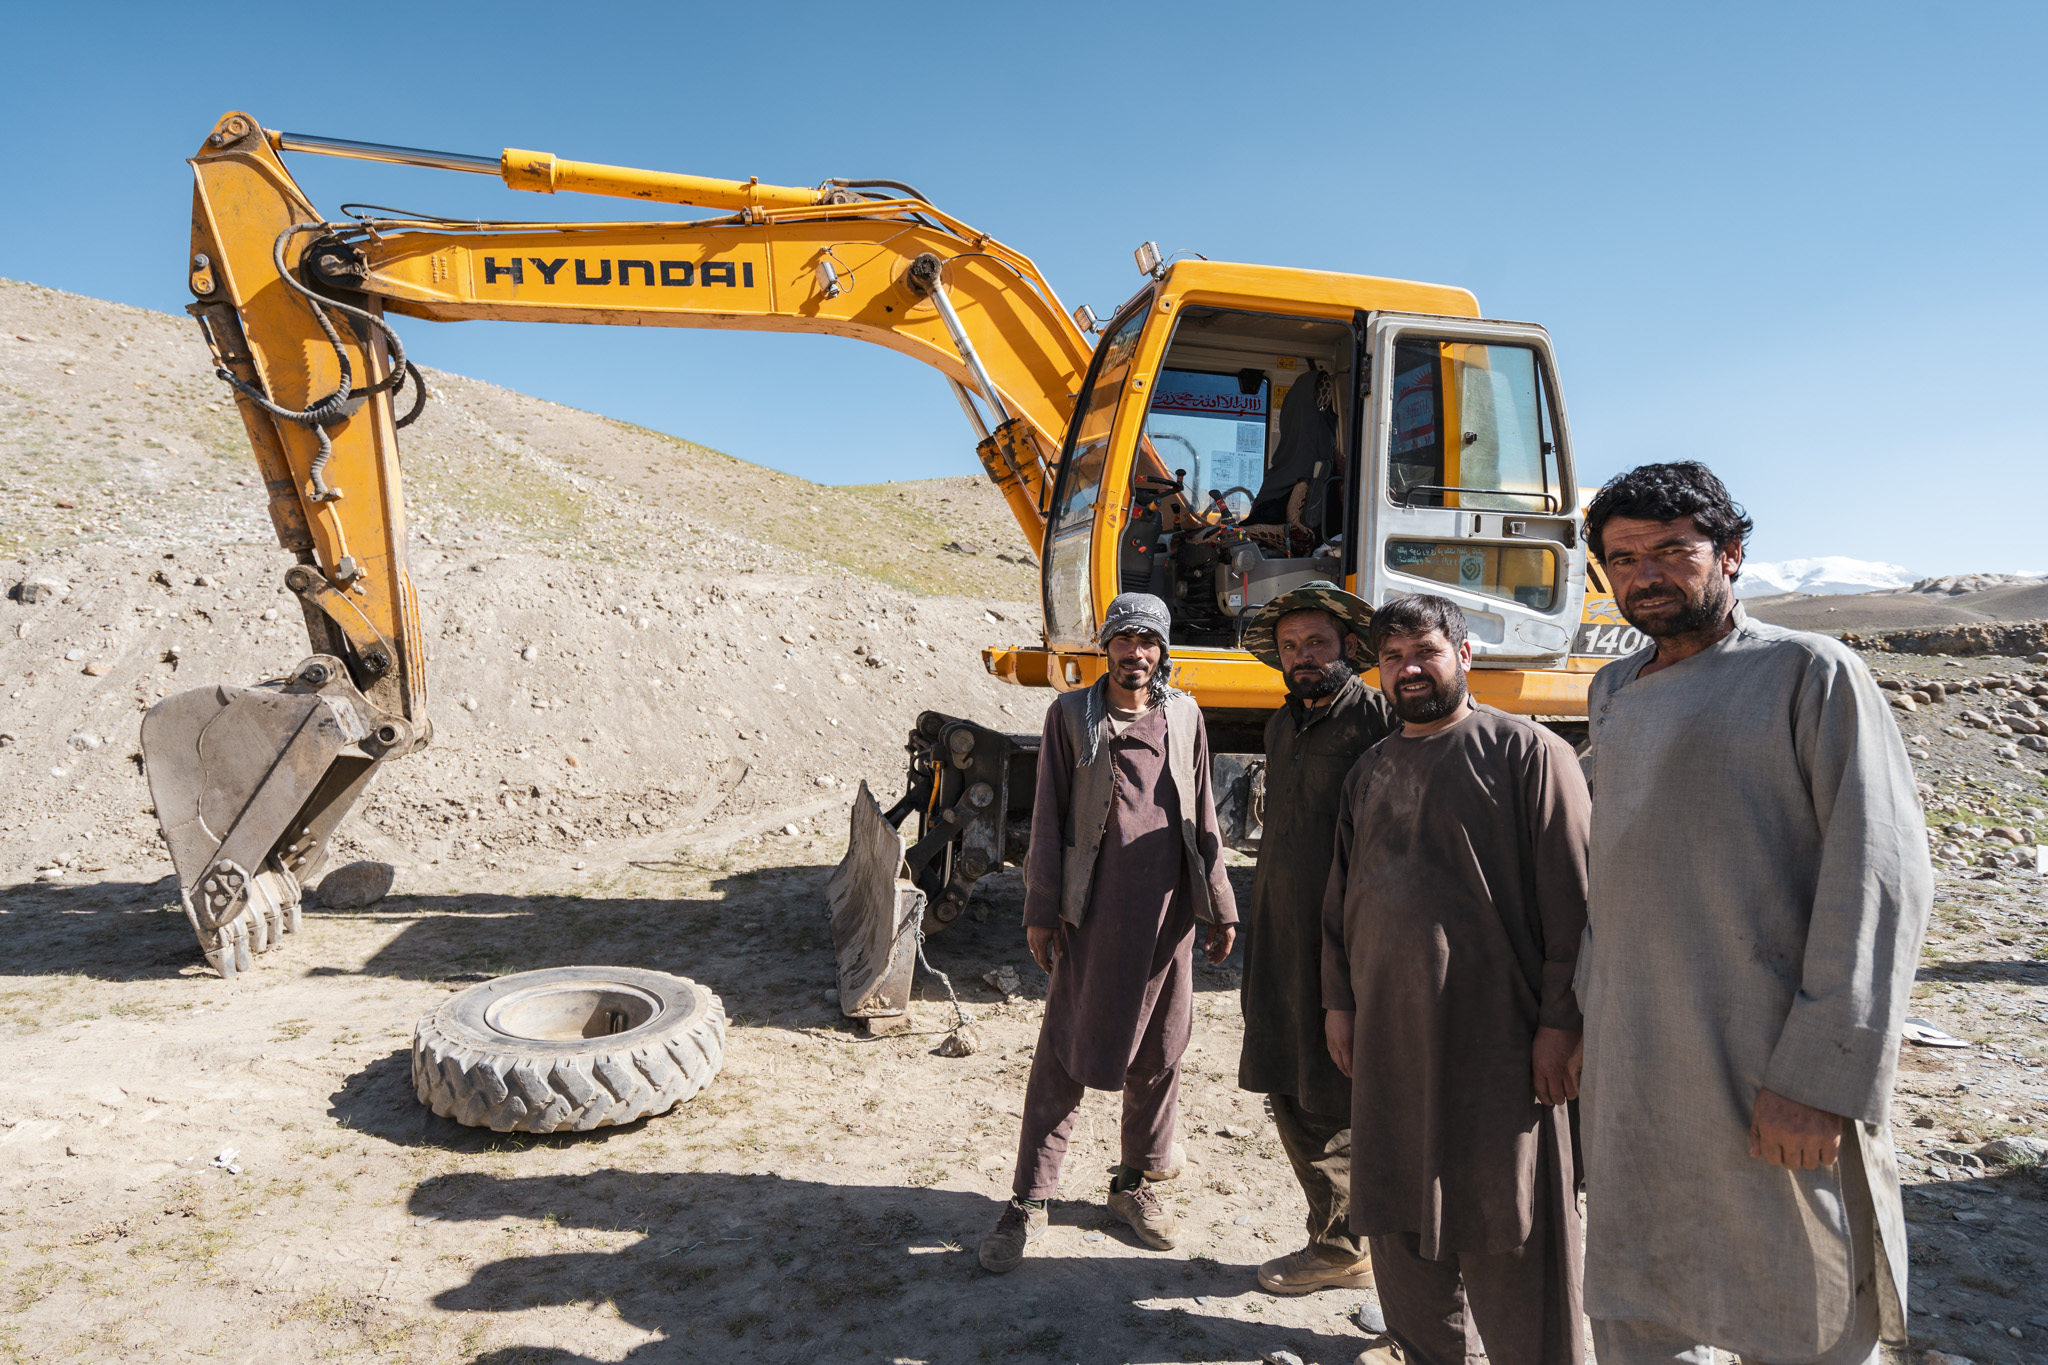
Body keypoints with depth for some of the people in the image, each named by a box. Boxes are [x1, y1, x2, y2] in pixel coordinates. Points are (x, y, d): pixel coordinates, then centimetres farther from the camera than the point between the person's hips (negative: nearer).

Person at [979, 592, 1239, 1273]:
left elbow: (1202, 817, 11)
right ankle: (1028, 1200, 15)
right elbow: (1048, 817, 0)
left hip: (1168, 915, 3)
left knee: (1158, 1052, 13)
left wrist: (1220, 907, 11)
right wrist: (1040, 911, -4)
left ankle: (1135, 1182, 32)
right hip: (1092, 916, -3)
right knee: (1064, 1055, 3)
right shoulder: (1070, 715, 0)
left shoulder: (1184, 716, 8)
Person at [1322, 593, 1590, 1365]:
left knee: (1505, 1214, 3)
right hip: (1389, 1028, 6)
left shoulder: (1526, 752, -6)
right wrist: (1339, 1000, 13)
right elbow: (1342, 893, 17)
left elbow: (1570, 896, -10)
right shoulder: (1371, 771, 12)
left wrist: (1561, 1020, -13)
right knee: (1399, 1199, 16)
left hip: (1495, 1030, -6)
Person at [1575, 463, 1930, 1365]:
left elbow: (1882, 878, -13)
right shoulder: (1612, 694, 13)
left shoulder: (1811, 675, -6)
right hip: (1629, 1078, 6)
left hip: (1769, 1082, -6)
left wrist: (1822, 1076, -18)